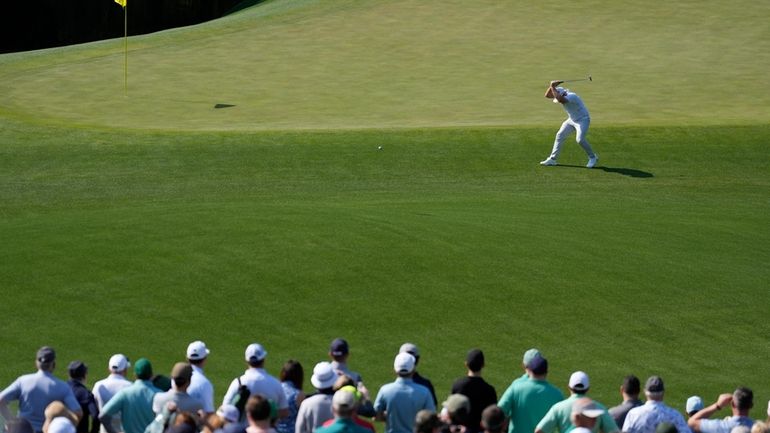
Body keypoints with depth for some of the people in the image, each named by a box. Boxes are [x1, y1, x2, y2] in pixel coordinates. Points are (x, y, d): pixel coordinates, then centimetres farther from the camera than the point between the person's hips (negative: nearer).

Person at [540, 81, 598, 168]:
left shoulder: (571, 96, -32)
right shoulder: (561, 96, -7)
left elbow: (560, 99, -50)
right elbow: (547, 95, -5)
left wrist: (553, 87, -40)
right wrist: (552, 86, -22)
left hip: (582, 119, -8)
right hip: (571, 120, 9)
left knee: (580, 139, -24)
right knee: (559, 135, 4)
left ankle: (593, 157, -4)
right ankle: (552, 159, 12)